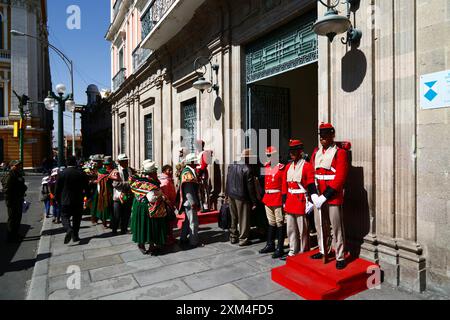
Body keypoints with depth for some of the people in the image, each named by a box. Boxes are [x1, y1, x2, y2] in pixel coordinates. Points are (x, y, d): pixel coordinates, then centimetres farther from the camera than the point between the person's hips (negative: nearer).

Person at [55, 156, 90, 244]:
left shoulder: (62, 174, -6)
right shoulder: (82, 174, -3)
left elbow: (58, 188, -1)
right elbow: (87, 188, 1)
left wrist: (58, 200, 11)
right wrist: (85, 195, 17)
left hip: (65, 201, -1)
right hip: (78, 201, 2)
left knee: (65, 217, 6)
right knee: (77, 218, 12)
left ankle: (69, 229, -21)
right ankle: (75, 236, 15)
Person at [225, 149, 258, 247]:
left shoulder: (231, 166, 2)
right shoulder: (247, 169, -18)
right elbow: (250, 187, -16)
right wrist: (254, 201, -9)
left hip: (231, 196, 7)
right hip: (242, 197, -7)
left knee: (234, 218, 19)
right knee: (243, 219, 6)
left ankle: (233, 237, 29)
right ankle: (243, 239, 14)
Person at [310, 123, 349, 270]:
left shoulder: (340, 153, -7)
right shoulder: (316, 152, 11)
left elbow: (340, 178, -14)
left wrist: (325, 197, -16)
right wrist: (314, 194, -4)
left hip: (333, 197, -5)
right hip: (318, 197, 6)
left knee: (336, 227, 3)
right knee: (320, 226, 15)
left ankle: (340, 257, 13)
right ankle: (323, 251, 31)